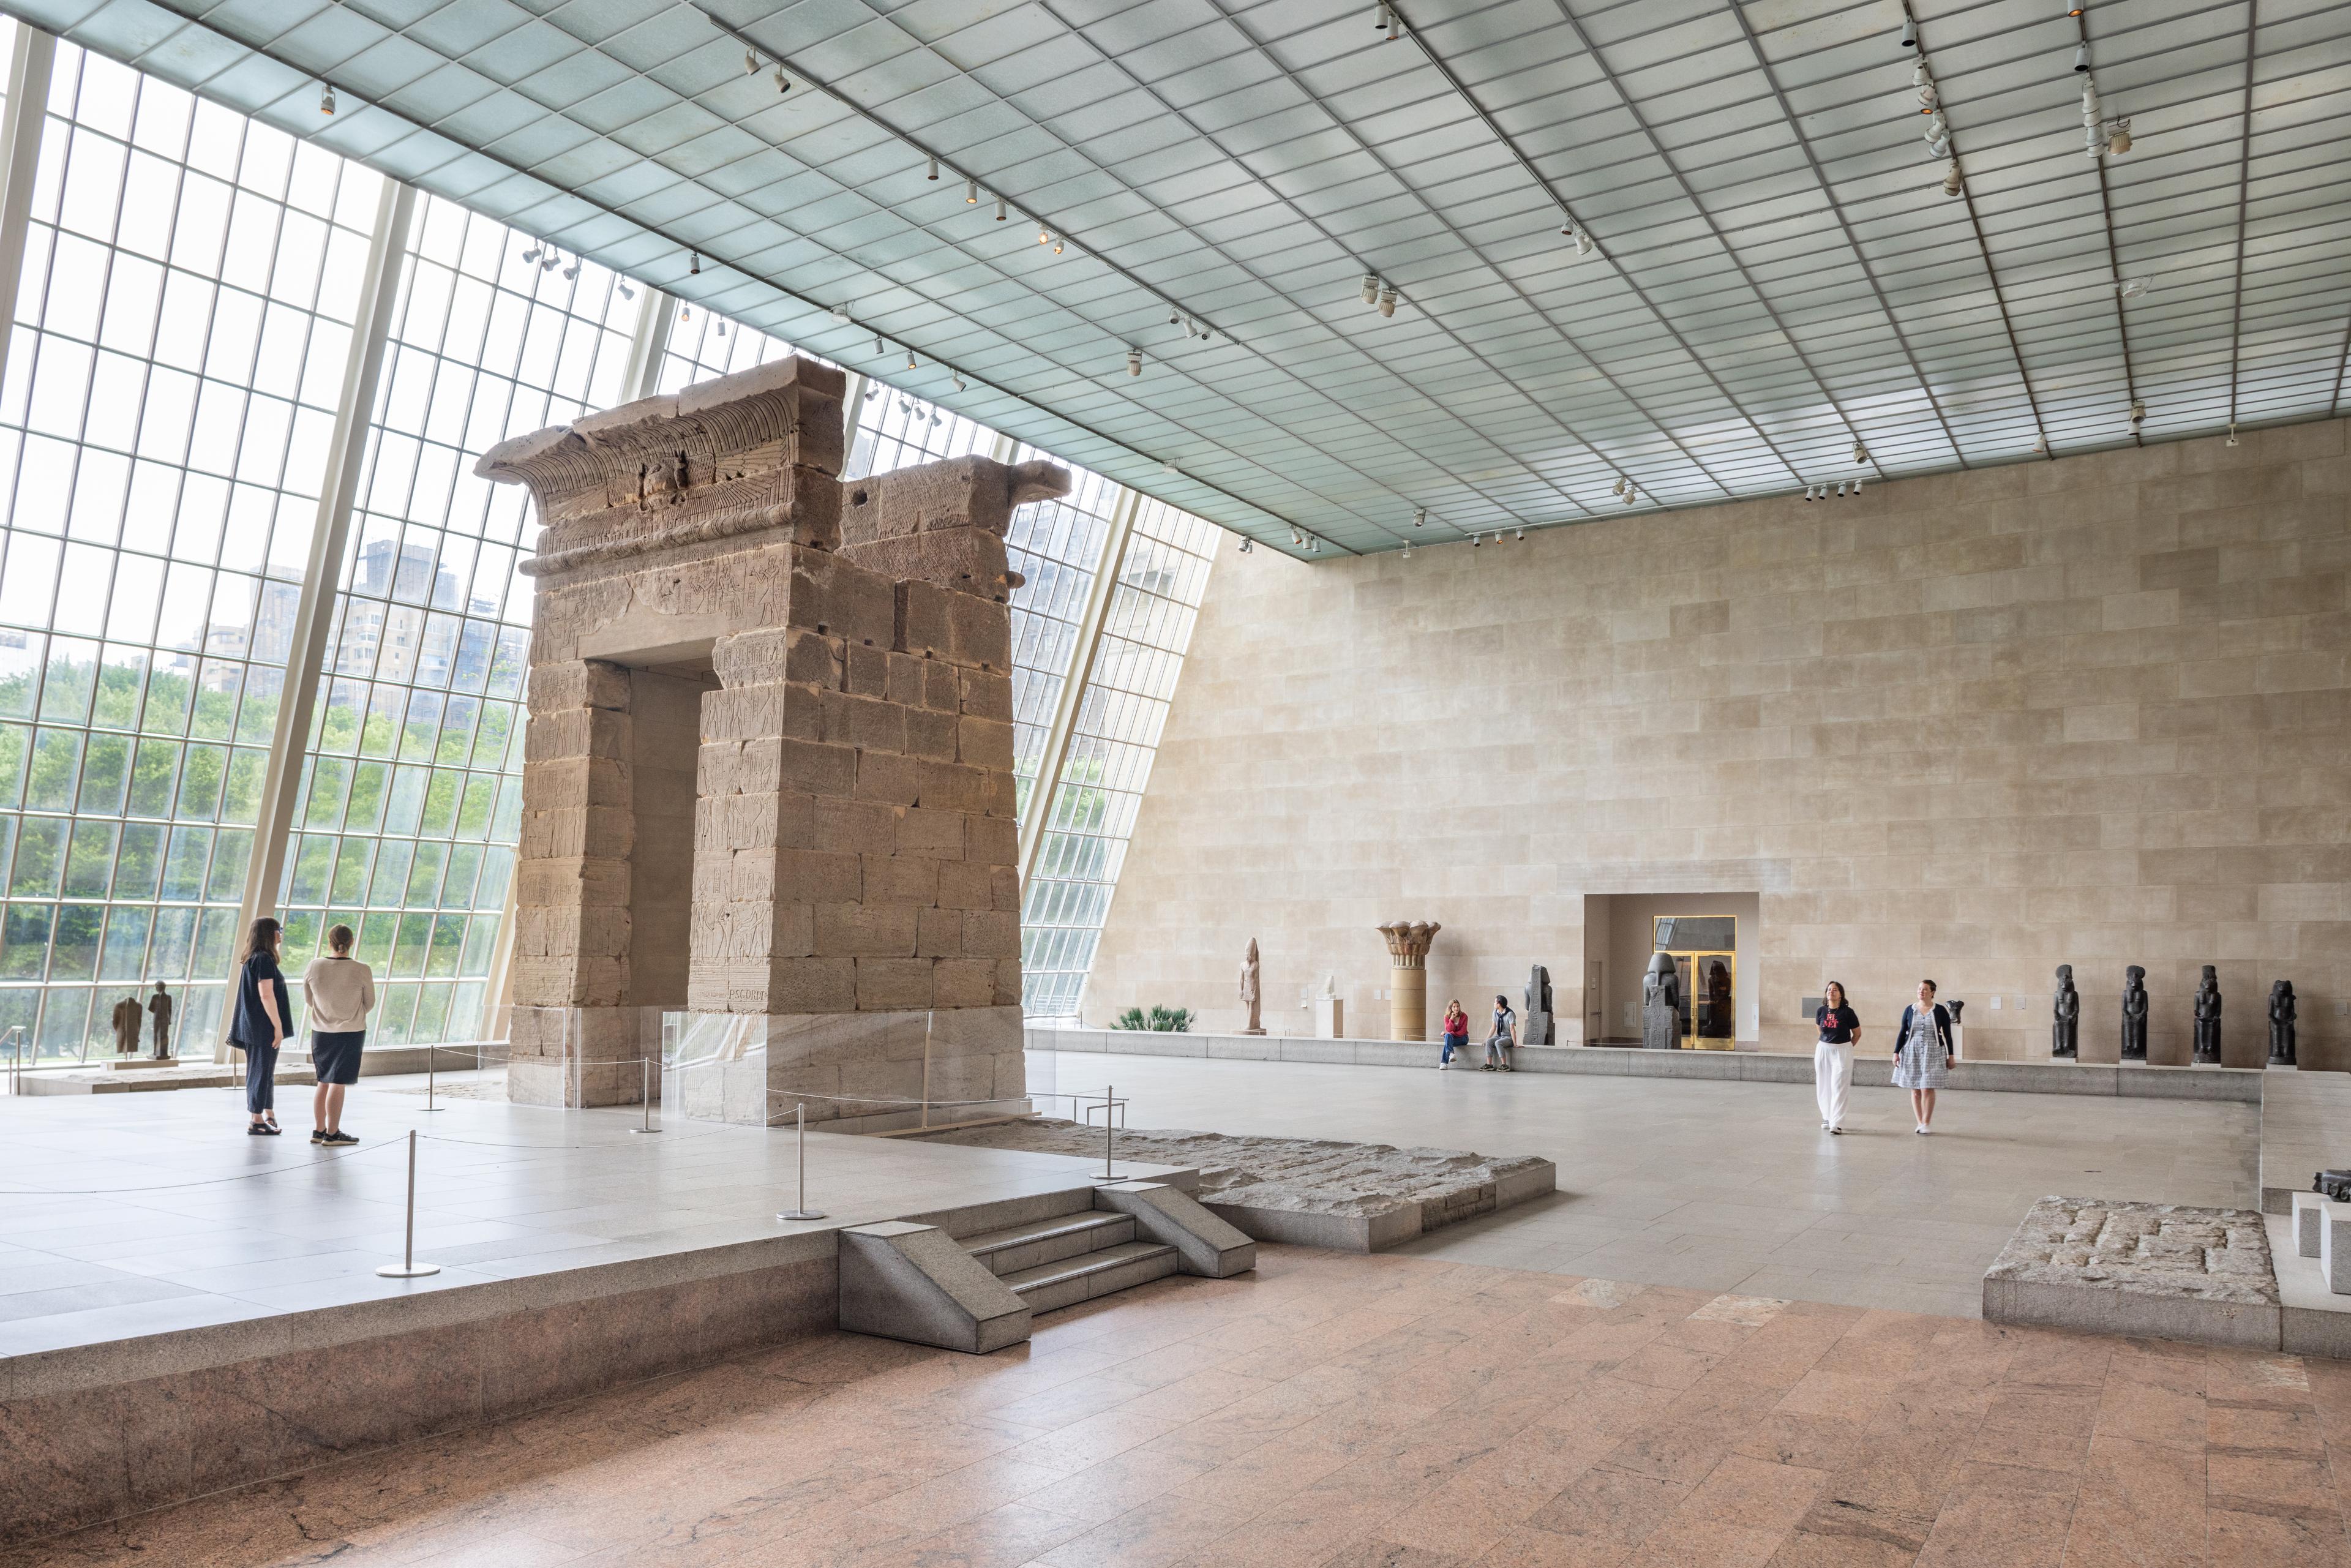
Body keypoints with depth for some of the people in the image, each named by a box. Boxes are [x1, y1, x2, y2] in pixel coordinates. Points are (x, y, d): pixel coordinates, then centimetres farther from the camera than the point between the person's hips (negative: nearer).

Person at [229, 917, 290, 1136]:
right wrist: (278, 1026, -17)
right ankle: (257, 1123, 1)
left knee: (265, 1072, 15)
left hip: (253, 1026, 10)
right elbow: (266, 995, -20)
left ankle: (269, 1116, 23)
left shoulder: (252, 959, 15)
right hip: (264, 1027, -10)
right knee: (261, 1072, -3)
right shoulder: (264, 959, -15)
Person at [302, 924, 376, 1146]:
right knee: (338, 1084, 1)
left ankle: (318, 1130, 22)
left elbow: (308, 1000, 8)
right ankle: (332, 1133, 6)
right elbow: (369, 1003, 1)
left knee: (324, 1082, 16)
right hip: (351, 1033, -4)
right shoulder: (362, 971, -13)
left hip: (321, 1032, 4)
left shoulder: (314, 967, -5)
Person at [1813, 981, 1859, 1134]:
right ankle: (1827, 1118, 23)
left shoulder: (1847, 1012, -8)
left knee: (1838, 1088, -10)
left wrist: (1846, 1047, 10)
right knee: (1824, 1087, 9)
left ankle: (1837, 1124, -14)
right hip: (1823, 1050, 4)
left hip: (1842, 1052, -4)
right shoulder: (1821, 1011, 2)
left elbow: (1857, 1033, 5)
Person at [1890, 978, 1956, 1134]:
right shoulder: (1910, 1010, 4)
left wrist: (1950, 1056, 3)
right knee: (1915, 1090, 4)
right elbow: (1903, 1032, 7)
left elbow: (1947, 1034, 3)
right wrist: (1896, 1052, 2)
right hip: (1912, 1052, 3)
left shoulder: (1940, 1010, -2)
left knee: (1927, 1089, -8)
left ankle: (1927, 1123, 4)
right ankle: (1920, 1122, 13)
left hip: (1933, 1053, -2)